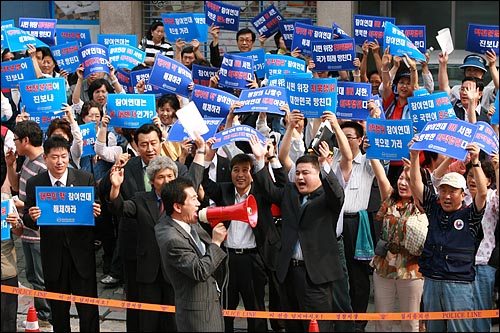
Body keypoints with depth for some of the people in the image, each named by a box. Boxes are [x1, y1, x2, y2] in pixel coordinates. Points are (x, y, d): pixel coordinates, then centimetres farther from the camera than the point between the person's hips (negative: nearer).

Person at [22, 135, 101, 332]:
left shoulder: (85, 179, -2)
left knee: (88, 309, 2)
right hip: (52, 255, 1)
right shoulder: (34, 184, 0)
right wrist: (31, 217, -20)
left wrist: (96, 212, -22)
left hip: (81, 252, -1)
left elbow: (97, 210, 1)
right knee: (58, 310, 14)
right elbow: (27, 220, 2)